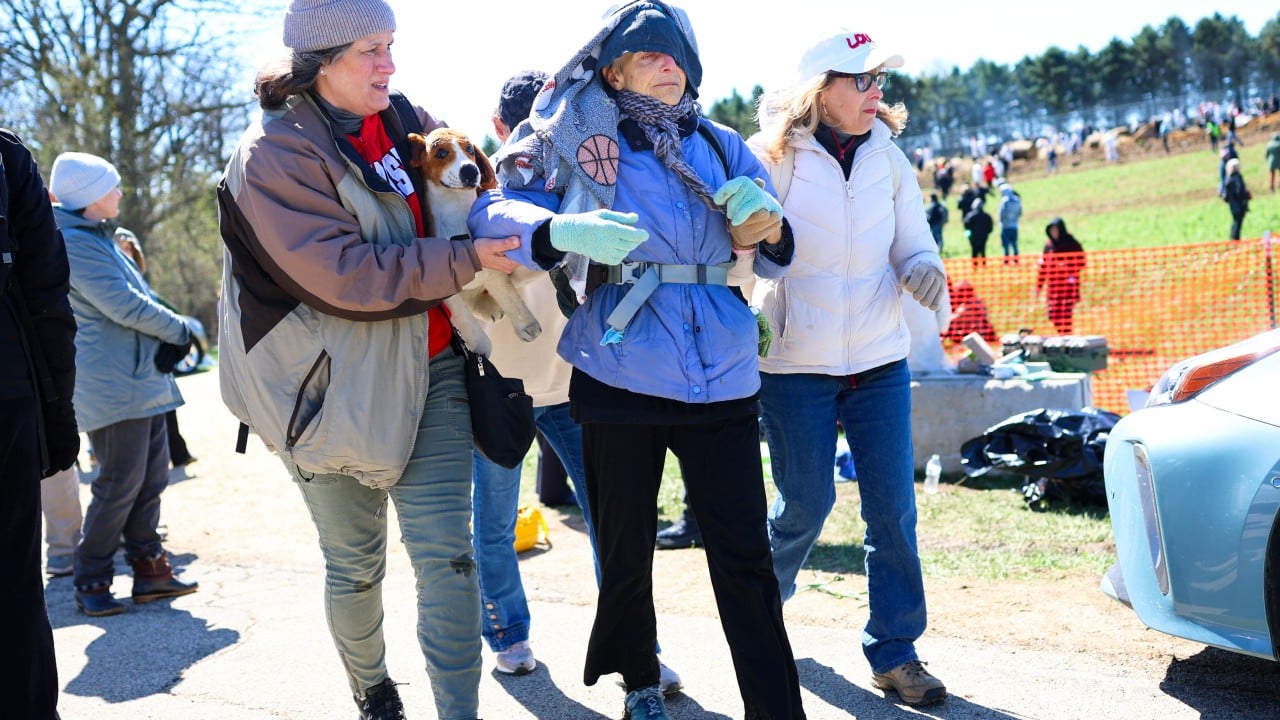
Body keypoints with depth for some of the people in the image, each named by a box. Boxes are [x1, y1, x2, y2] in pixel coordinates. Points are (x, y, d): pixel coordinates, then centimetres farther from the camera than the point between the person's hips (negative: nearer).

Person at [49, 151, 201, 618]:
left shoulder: (96, 238, 19)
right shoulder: (73, 242, -15)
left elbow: (135, 296, 16)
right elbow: (125, 306, -20)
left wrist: (169, 341, -1)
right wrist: (182, 331, -6)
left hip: (143, 380, 10)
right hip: (113, 384, -10)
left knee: (151, 479, 12)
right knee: (120, 485, -6)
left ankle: (149, 570, 20)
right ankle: (91, 583, 4)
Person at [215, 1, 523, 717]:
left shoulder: (406, 120, 6)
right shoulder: (275, 153, -13)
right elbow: (346, 275, -22)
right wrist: (466, 259, -24)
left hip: (431, 369, 4)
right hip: (341, 384, -4)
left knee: (446, 552, -5)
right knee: (356, 564, 12)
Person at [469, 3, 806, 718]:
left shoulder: (719, 145, 11)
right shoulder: (579, 144, 2)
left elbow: (773, 252, 14)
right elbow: (491, 210, -8)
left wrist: (768, 227, -11)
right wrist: (564, 232, -28)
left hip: (722, 380, 2)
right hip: (620, 377, -1)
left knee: (745, 555, -1)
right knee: (626, 552, 11)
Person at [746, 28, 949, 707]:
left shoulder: (888, 159, 4)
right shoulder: (770, 161, -8)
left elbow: (913, 245, 8)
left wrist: (924, 272, -15)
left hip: (880, 360, 3)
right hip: (795, 364, -3)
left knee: (893, 505, 1)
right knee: (807, 503, 4)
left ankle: (895, 651, 14)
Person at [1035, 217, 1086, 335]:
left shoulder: (1072, 244, -3)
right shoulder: (1048, 246, 11)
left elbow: (1081, 263, -5)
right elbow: (1043, 267, 14)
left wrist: (1067, 266, -20)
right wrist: (1038, 286, 13)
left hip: (1068, 285, -5)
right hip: (1053, 286, 5)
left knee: (1066, 314, -10)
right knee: (1054, 315, 3)